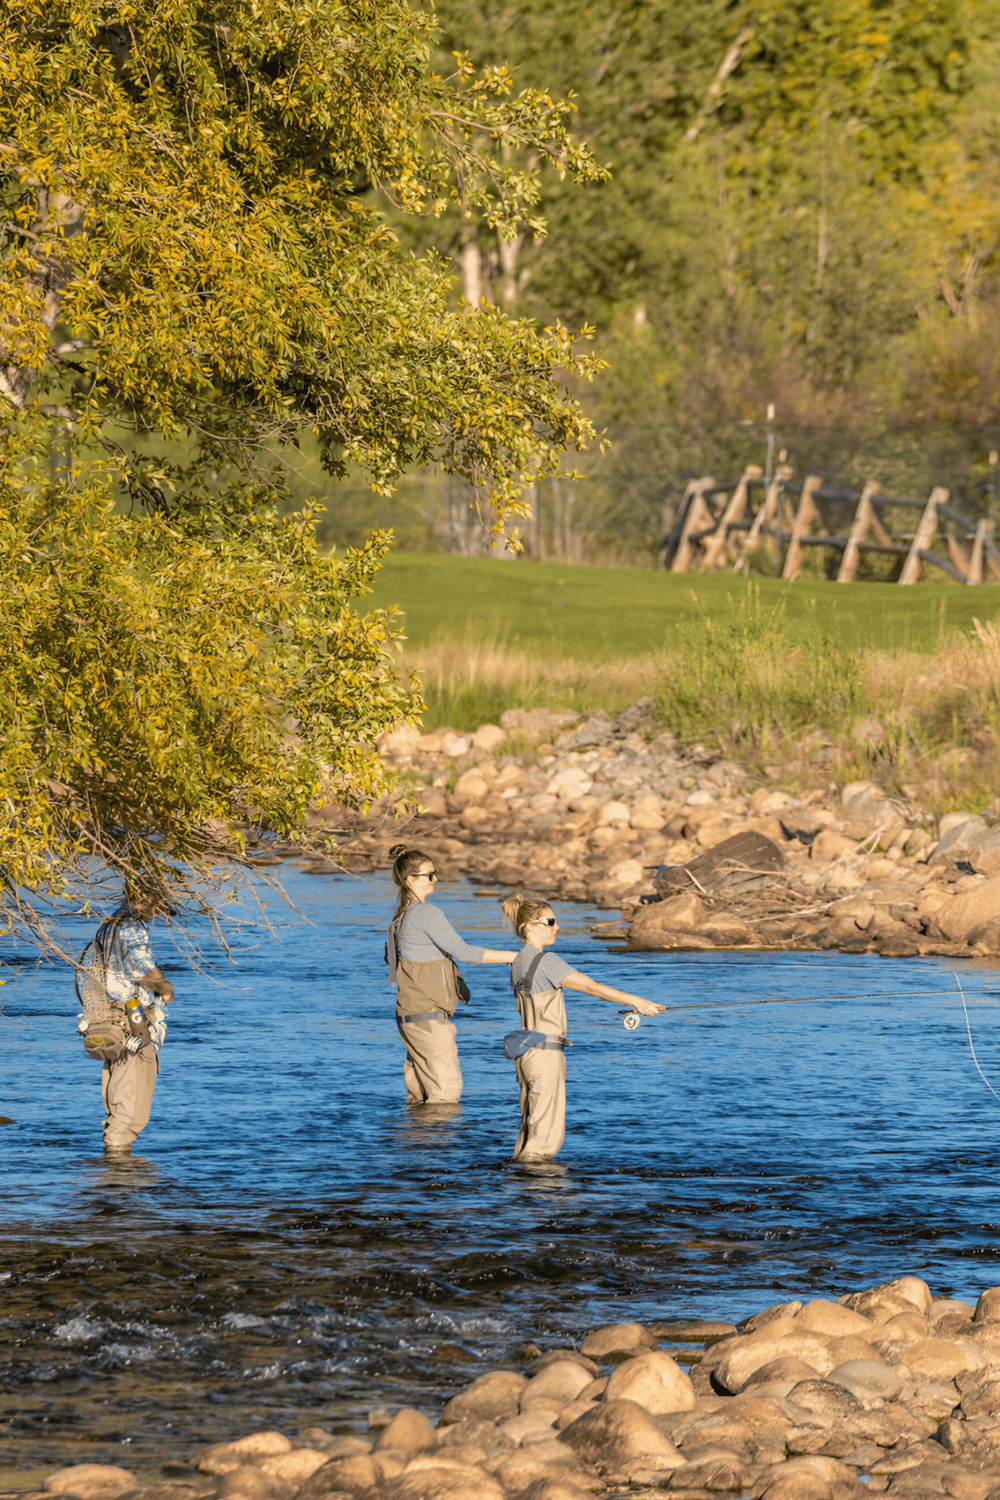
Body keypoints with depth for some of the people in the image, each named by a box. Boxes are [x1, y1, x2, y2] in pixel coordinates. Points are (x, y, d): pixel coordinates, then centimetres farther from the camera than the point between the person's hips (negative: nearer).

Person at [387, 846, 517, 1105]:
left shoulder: (403, 916, 14)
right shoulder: (426, 913, -16)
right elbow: (462, 952, -19)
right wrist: (512, 957, -15)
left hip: (410, 1015, 10)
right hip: (428, 1016, -10)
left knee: (420, 1093, 12)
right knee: (447, 1090, -9)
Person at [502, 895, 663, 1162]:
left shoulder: (519, 963, 13)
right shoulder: (546, 962, -14)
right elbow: (591, 987, -14)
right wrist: (636, 1001, -10)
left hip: (527, 1053, 9)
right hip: (545, 1053, -9)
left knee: (531, 1129, 13)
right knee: (547, 1133, -5)